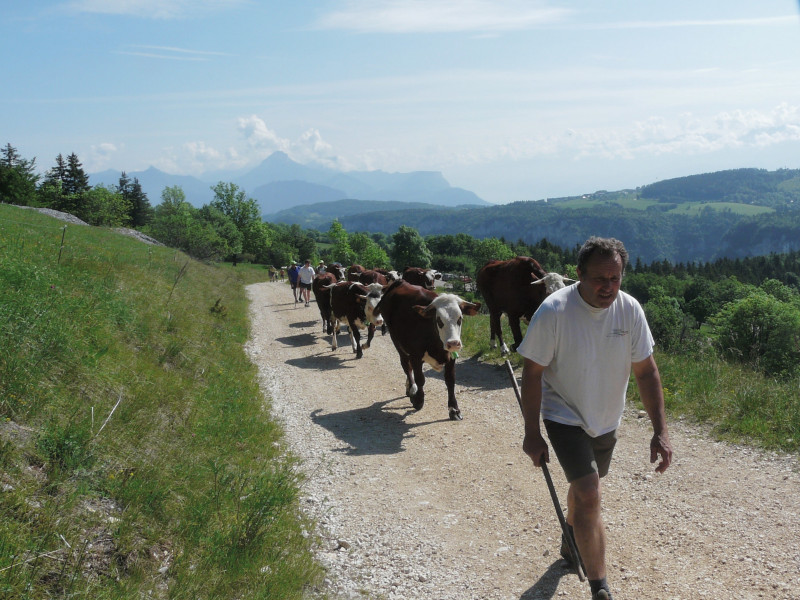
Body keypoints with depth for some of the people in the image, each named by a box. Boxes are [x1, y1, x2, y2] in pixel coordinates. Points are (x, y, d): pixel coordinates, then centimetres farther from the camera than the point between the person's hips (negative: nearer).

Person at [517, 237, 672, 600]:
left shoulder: (630, 310, -13)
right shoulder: (554, 311, -25)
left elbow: (646, 371, -7)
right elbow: (532, 372, -17)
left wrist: (660, 430, -12)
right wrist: (531, 433, -15)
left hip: (606, 419, 5)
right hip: (564, 416, -5)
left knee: (585, 485, 24)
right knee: (589, 494, -16)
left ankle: (571, 539, 53)